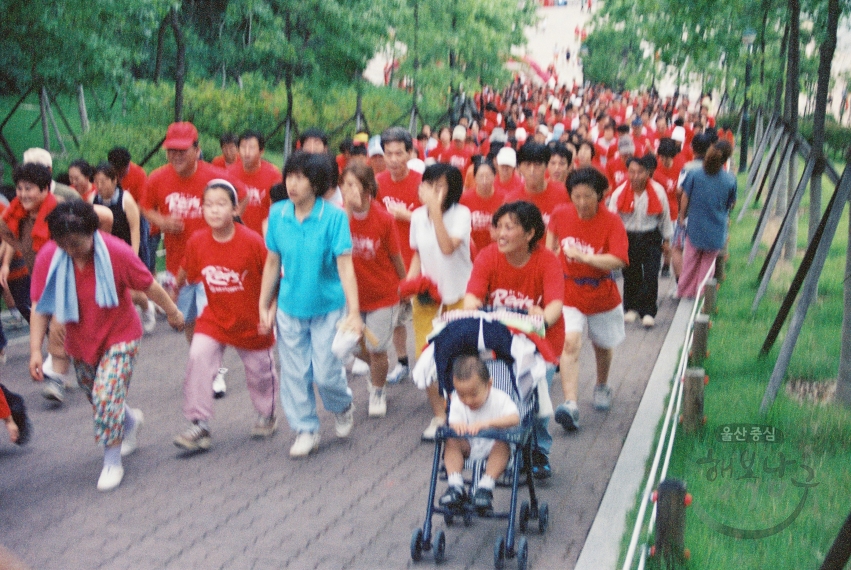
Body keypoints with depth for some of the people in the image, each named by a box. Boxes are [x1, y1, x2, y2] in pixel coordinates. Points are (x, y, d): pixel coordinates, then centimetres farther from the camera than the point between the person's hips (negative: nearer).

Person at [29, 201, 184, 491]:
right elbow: (40, 306, -14)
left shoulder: (117, 252, -27)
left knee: (106, 396, -16)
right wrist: (35, 350, -19)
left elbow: (149, 286, -12)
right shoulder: (47, 258, -20)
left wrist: (172, 312, 1)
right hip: (80, 340, 4)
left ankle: (112, 463, 3)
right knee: (96, 396, 19)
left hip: (119, 336, -4)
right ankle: (131, 420, 52)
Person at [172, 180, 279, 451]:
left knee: (260, 372, 14)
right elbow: (187, 273, 4)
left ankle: (267, 415, 42)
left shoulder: (252, 241, -22)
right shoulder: (197, 241, -12)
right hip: (214, 319, 2)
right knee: (197, 359, -18)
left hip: (252, 323, -2)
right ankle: (199, 426, -7)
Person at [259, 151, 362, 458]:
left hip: (328, 307, -3)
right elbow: (272, 262, 4)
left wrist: (354, 312, -24)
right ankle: (305, 430, 27)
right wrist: (264, 305, 7)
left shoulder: (334, 217, -15)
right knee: (294, 374, 8)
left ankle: (343, 407, 35)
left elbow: (345, 265, -18)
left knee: (326, 373, 1)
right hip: (289, 307, 3)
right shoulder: (278, 214, -4)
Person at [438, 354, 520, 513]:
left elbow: (515, 418, -30)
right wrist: (457, 426, -37)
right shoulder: (457, 402, -3)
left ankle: (486, 487, -36)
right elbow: (453, 424, -10)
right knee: (451, 442, -25)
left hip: (493, 446, -3)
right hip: (469, 447, 3)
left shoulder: (499, 399, -14)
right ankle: (455, 486, -29)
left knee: (502, 445, -34)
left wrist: (487, 423, -44)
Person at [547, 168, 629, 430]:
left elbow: (617, 261, -26)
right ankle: (570, 404, -24)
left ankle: (602, 386, 48)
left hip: (602, 294, 0)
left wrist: (582, 256, -33)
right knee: (570, 343, -19)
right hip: (568, 292, 0)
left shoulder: (611, 221, -16)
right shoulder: (560, 214, -6)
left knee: (602, 345, 19)